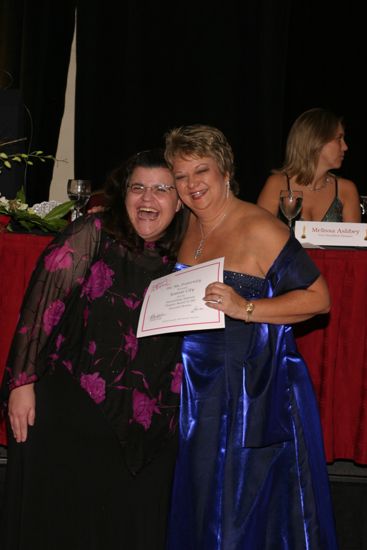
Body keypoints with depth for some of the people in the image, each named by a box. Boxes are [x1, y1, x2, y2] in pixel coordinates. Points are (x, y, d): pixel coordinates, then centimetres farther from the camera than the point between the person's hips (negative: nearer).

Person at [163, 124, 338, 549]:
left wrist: (246, 309, -25)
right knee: (200, 508, 17)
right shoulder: (189, 226, 8)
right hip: (201, 390, 7)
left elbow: (318, 298, -18)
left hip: (257, 393, -7)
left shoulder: (259, 229, -15)